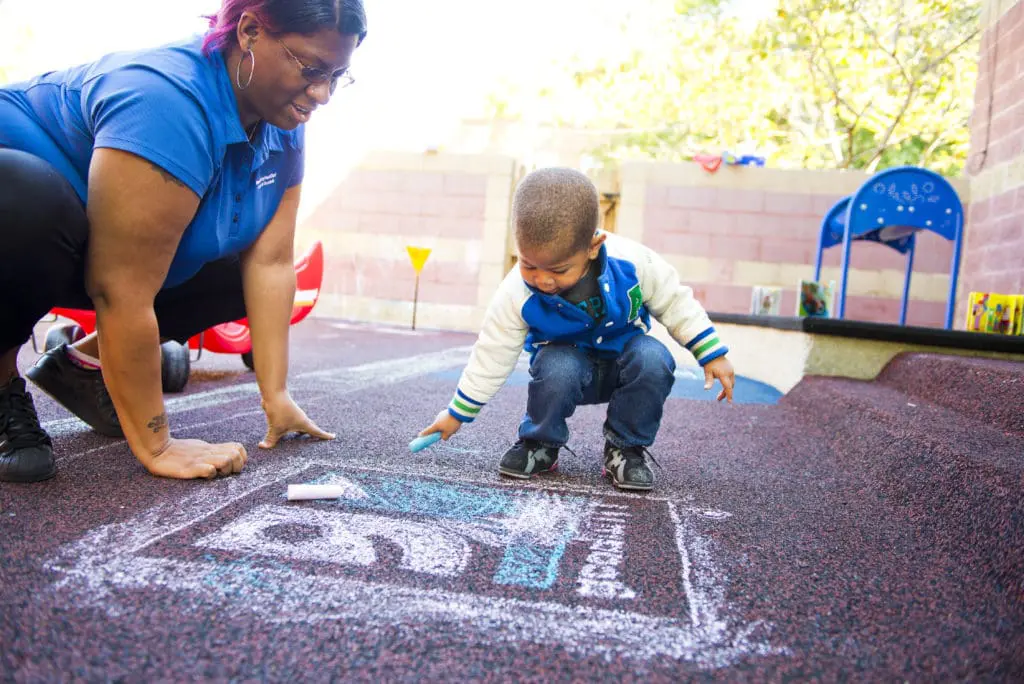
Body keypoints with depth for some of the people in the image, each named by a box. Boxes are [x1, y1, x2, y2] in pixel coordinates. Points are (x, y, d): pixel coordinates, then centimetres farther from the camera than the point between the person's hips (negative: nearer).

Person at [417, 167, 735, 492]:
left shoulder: (632, 262, -26)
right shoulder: (517, 294, -25)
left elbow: (676, 303, -8)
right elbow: (492, 355, -12)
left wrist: (712, 355, -7)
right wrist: (457, 413, -7)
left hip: (623, 361, 2)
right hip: (566, 360, -1)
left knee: (654, 360, -32)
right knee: (557, 370, -36)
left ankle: (626, 447, -7)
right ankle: (540, 443, -5)